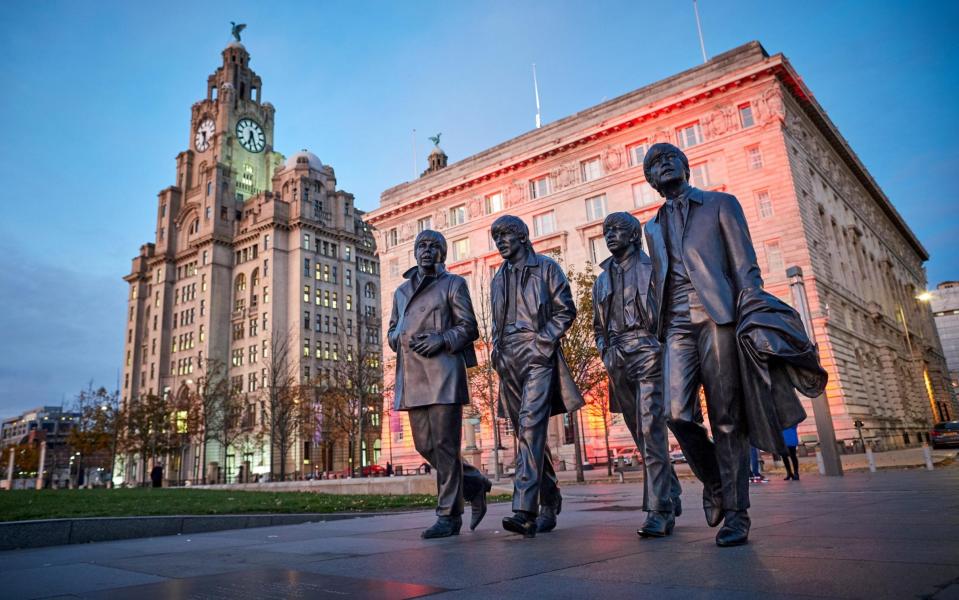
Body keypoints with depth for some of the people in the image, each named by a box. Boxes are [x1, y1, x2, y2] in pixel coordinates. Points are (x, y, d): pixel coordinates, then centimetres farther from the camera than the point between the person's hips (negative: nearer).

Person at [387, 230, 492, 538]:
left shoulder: (453, 284, 10)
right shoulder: (401, 290, 24)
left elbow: (469, 327, 3)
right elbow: (392, 331, 25)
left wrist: (442, 339, -15)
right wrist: (401, 340, 1)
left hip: (443, 371, -5)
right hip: (411, 375, 5)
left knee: (445, 443, -7)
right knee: (425, 445, 5)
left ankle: (449, 515, 2)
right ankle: (475, 484, 24)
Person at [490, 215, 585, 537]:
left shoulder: (546, 267, 6)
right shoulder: (498, 279, 22)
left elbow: (565, 309, -1)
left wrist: (543, 341, -11)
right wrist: (497, 350, 10)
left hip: (537, 357, -6)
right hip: (509, 362, 6)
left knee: (530, 426, -20)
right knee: (527, 433, 8)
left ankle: (525, 511, -25)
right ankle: (549, 503, 20)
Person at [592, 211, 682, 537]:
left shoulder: (652, 267, 5)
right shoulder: (602, 280, 20)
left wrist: (664, 347, -11)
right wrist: (606, 352, 8)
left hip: (648, 352, -6)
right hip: (619, 363, 6)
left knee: (651, 429, -15)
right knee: (641, 433, 10)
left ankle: (659, 511, -13)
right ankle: (671, 496, 24)